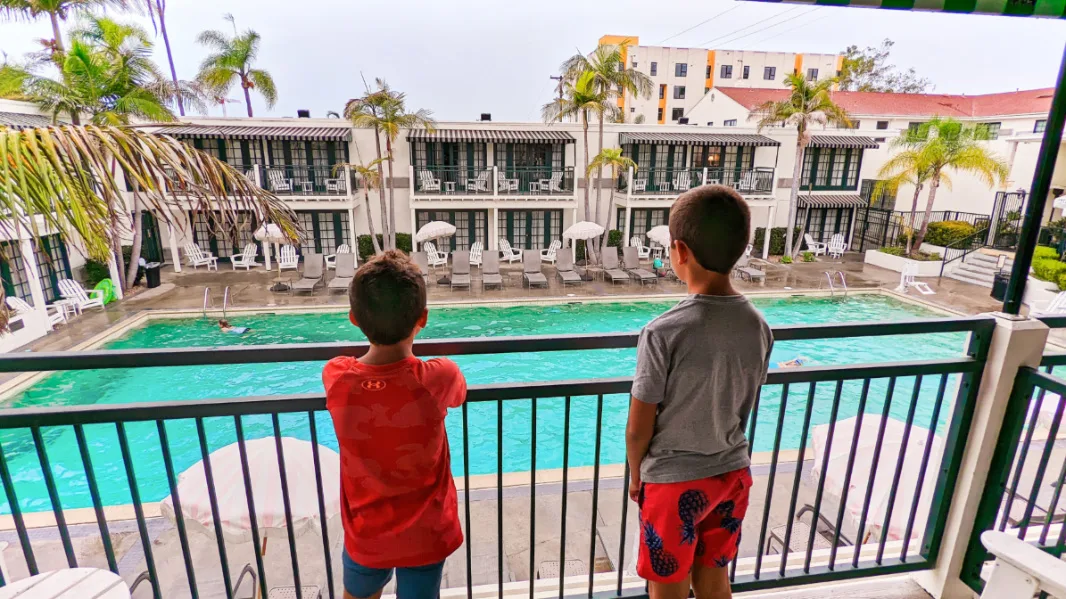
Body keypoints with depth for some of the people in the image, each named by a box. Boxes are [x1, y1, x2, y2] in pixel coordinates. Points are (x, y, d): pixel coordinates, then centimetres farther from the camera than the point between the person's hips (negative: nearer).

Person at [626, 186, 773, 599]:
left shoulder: (663, 332, -26)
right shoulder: (760, 327, -8)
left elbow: (638, 429, -17)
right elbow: (742, 408, 5)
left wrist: (636, 476, 2)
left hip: (674, 480, -5)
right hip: (733, 474, 5)